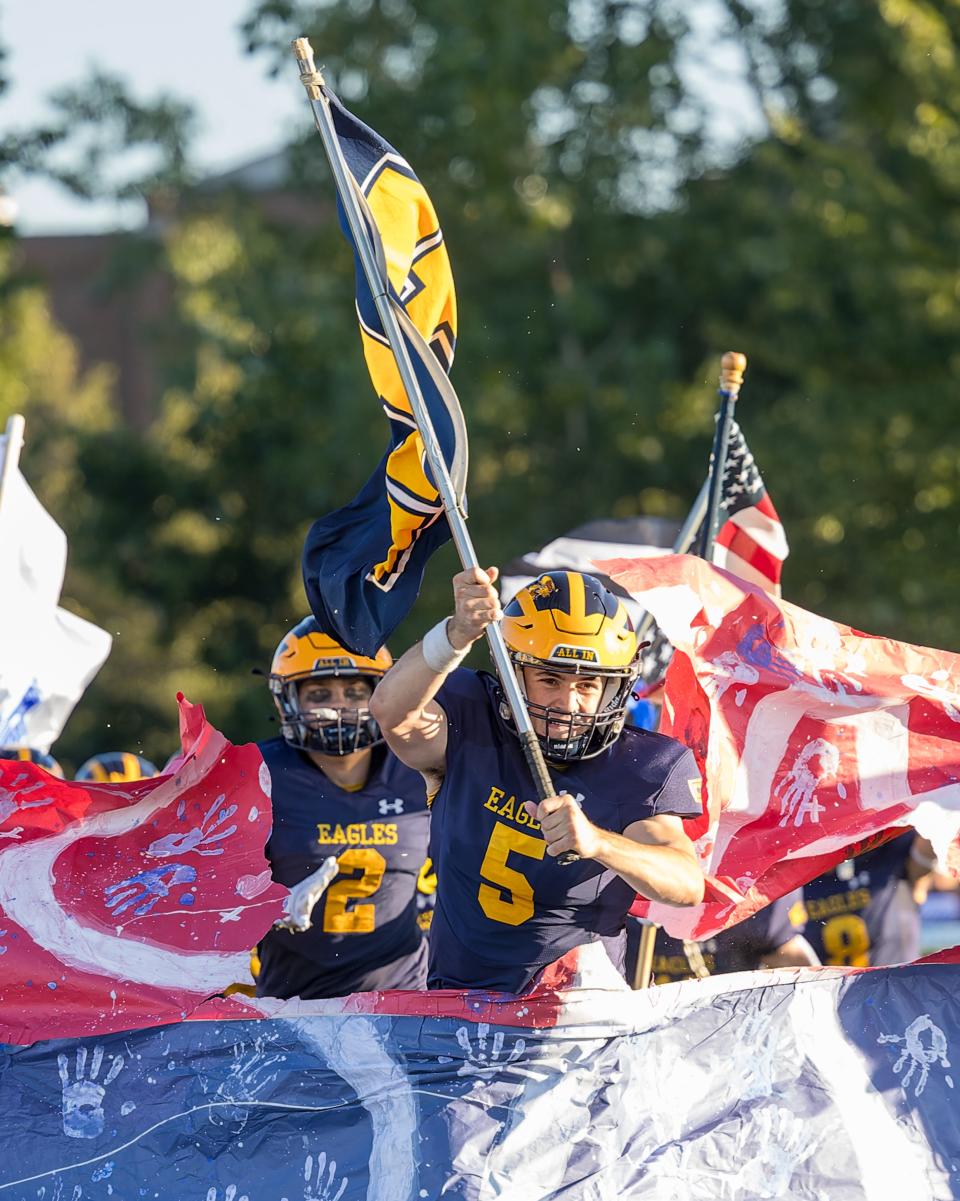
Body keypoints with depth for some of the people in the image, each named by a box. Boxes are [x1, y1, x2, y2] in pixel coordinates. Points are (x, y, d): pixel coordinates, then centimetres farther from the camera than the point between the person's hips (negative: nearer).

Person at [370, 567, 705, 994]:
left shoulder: (636, 769, -3)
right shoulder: (471, 730, -1)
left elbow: (688, 886, -17)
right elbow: (392, 711, -23)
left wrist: (596, 842, -37)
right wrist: (458, 635, -40)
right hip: (456, 1004, 0)